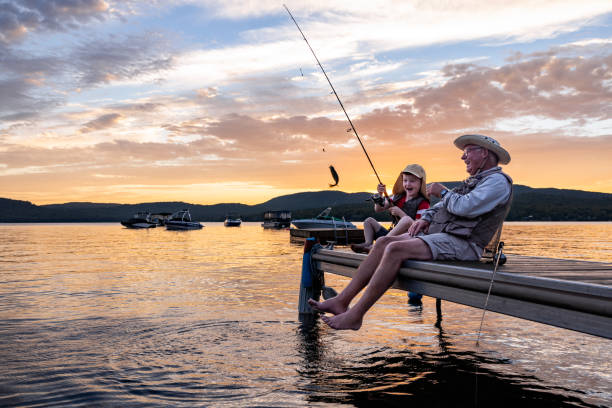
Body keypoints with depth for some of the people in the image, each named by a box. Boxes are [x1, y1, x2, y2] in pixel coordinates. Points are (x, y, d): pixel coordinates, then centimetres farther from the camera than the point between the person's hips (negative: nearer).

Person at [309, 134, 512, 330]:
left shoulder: (498, 181, -4)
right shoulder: (474, 181, 28)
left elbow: (463, 207, -20)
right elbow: (443, 206, 27)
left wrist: (443, 191, -1)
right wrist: (425, 218, 7)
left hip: (461, 244, -10)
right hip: (438, 233, 10)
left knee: (396, 249, -27)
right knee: (384, 243, -6)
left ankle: (354, 316, -25)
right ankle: (341, 301, -10)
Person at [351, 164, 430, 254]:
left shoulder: (423, 203, -4)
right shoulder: (398, 197, 15)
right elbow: (378, 209, 14)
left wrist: (400, 213, -17)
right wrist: (380, 195, -4)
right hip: (393, 235, 7)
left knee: (407, 220, -37)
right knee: (369, 220, 8)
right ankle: (368, 243, -20)